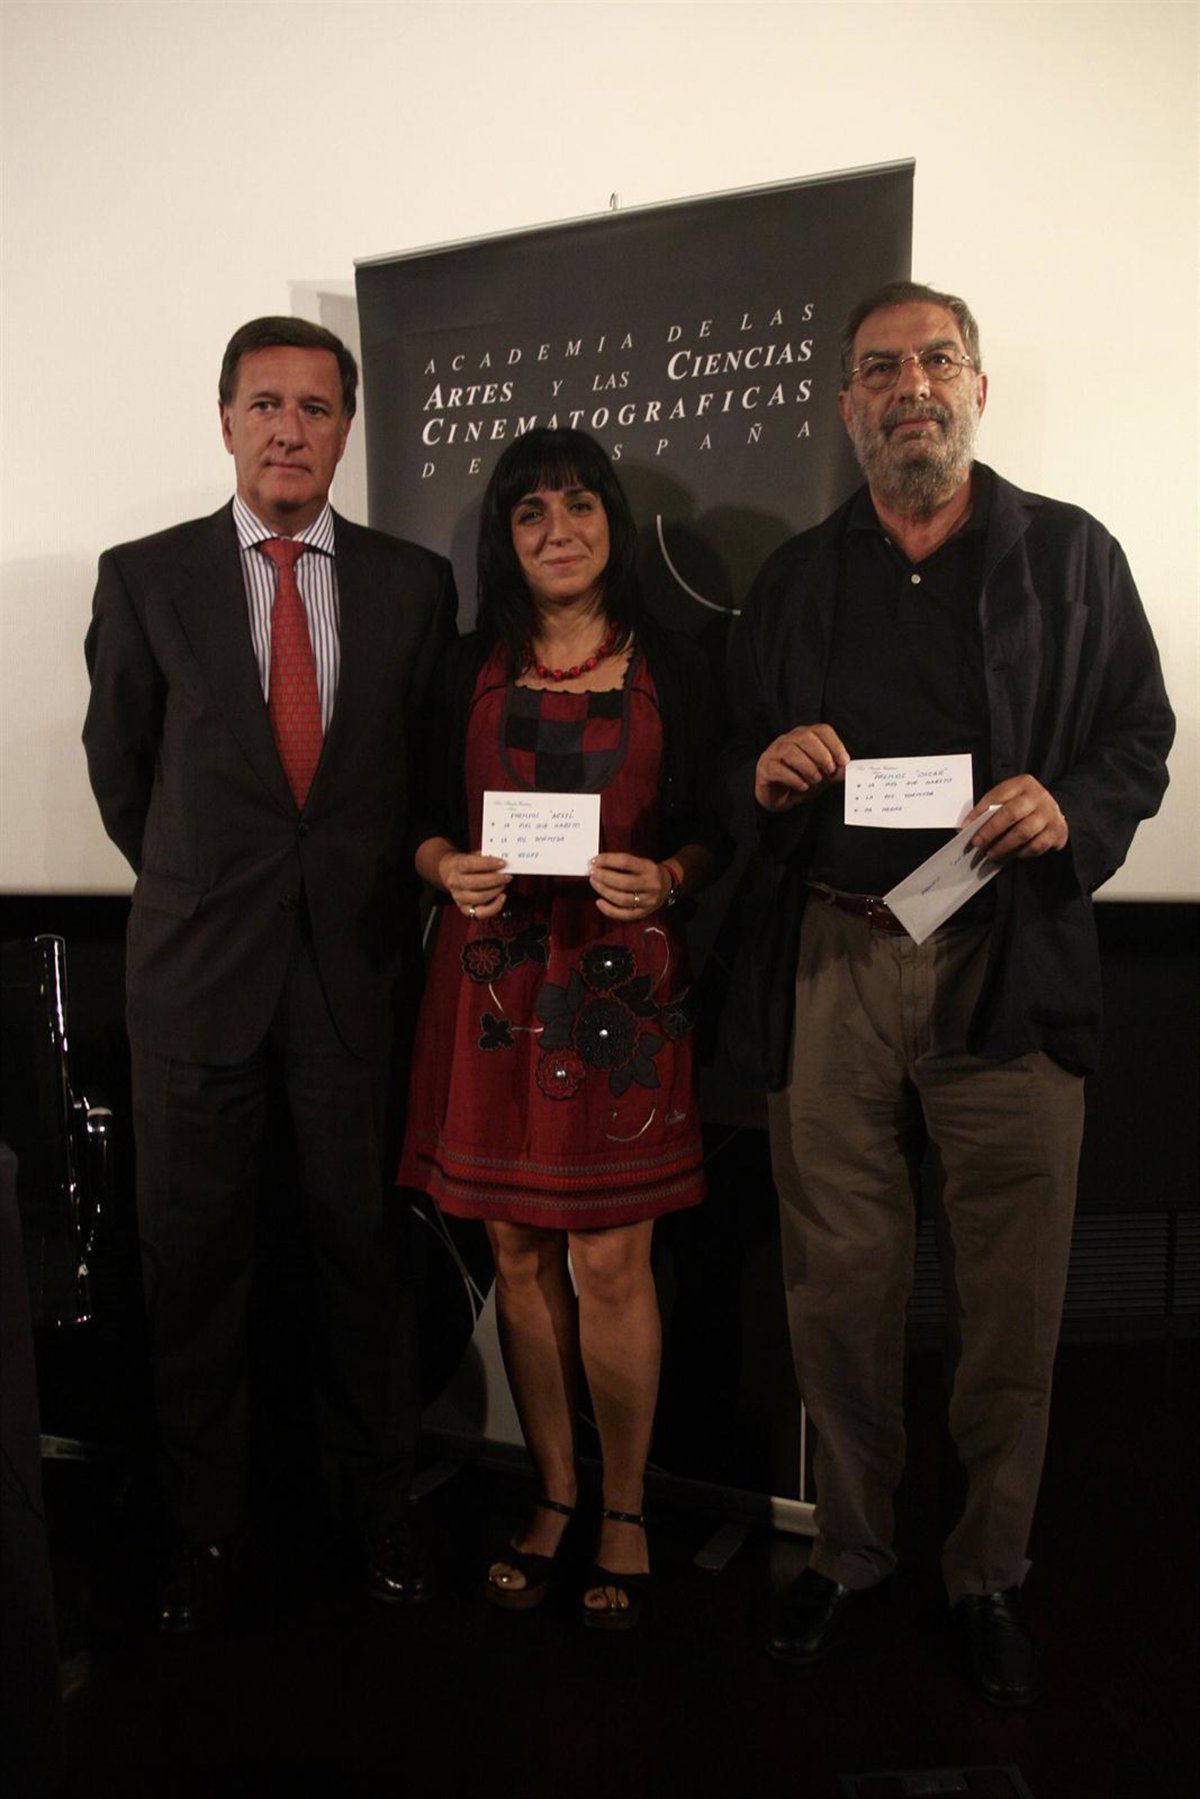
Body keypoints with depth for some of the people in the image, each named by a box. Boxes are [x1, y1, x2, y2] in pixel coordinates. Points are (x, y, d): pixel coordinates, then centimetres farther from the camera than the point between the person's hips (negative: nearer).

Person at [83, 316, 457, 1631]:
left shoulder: (414, 583, 4)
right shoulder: (144, 578, 3)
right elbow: (119, 768, 10)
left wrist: (368, 884, 8)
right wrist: (192, 885, 13)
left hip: (358, 961, 0)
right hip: (196, 966, 0)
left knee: (362, 1238, 8)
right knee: (192, 1250, 9)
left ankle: (374, 1499, 27)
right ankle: (204, 1520, 27)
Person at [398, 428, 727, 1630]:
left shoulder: (672, 669, 6)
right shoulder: (467, 671, 11)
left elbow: (710, 832, 6)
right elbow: (426, 824, 12)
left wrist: (664, 877, -15)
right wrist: (448, 870, -9)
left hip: (619, 978, -2)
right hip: (492, 976, 2)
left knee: (611, 1259, 0)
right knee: (516, 1251, 9)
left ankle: (625, 1514, 22)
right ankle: (554, 1496, 29)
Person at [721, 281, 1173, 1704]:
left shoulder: (1072, 556, 9)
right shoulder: (794, 579, 14)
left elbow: (1141, 740, 8)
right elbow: (736, 772, 16)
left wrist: (1072, 812, -12)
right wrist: (766, 777, -7)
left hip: (1008, 969, -1)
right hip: (829, 967, 2)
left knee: (1011, 1300, 6)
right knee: (839, 1285, 8)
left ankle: (990, 1574, 28)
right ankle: (848, 1552, 28)